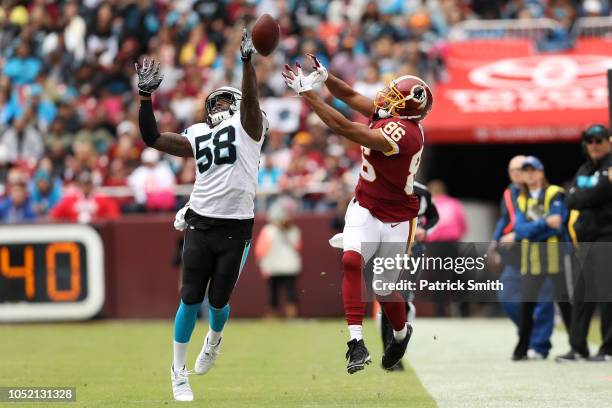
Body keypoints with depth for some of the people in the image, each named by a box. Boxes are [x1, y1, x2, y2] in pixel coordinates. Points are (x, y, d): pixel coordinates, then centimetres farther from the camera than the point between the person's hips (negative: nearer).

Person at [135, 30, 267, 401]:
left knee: (218, 300, 3)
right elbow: (152, 137, 11)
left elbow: (251, 98, -15)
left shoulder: (247, 124, 5)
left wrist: (248, 61, -29)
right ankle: (179, 372, 10)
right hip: (200, 225, 3)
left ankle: (215, 339, 38)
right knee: (191, 298, -2)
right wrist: (146, 95, 3)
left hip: (235, 229, -3)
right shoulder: (197, 136, 15)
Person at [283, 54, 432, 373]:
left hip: (395, 220, -6)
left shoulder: (401, 133, -30)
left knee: (384, 290, 9)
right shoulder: (391, 116, -7)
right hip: (365, 209, 6)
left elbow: (344, 128, -33)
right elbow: (350, 96, 6)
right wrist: (324, 77, -13)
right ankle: (356, 342, -28)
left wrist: (307, 93, -31)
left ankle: (401, 333, 44)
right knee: (351, 260, -23)